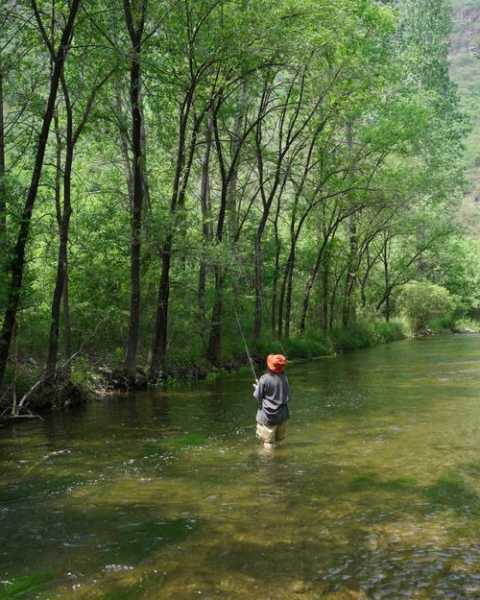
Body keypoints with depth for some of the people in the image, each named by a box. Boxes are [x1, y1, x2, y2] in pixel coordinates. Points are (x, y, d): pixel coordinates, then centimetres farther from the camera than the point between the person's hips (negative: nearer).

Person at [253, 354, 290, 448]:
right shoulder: (284, 378, -6)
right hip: (282, 415, 4)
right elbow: (288, 396, 4)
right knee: (279, 439, 19)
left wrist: (256, 387, 11)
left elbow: (258, 396, -8)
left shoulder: (264, 379, -17)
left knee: (268, 442, 7)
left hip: (268, 416, -4)